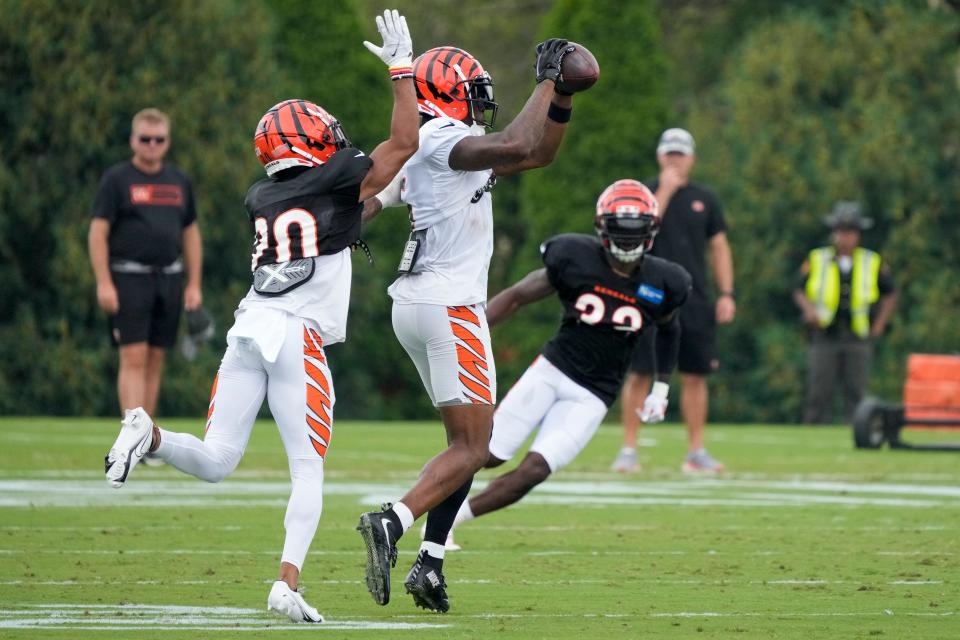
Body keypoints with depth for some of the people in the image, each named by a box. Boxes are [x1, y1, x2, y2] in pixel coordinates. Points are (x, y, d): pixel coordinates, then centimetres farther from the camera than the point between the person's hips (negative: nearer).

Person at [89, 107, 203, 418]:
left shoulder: (179, 182, 14)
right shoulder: (116, 179, -1)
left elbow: (191, 233, 19)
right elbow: (98, 232, -5)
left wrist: (194, 284, 12)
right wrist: (103, 284, -13)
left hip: (169, 278, 5)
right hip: (128, 278, -5)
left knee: (155, 362, 5)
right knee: (134, 359, -13)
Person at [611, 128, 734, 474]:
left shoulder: (704, 198, 11)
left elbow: (719, 247, 15)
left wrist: (726, 294, 6)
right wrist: (665, 191, -17)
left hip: (694, 302, 3)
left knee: (695, 375, 3)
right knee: (640, 374, -4)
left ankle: (696, 451, 9)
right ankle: (628, 449, 2)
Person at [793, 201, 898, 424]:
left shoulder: (873, 263, 9)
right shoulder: (816, 260, 7)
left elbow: (890, 294, 18)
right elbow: (800, 291, 12)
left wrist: (879, 325, 8)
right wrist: (809, 308, -9)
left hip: (858, 339, 1)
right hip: (824, 337, -1)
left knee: (856, 395, -4)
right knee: (818, 393, -5)